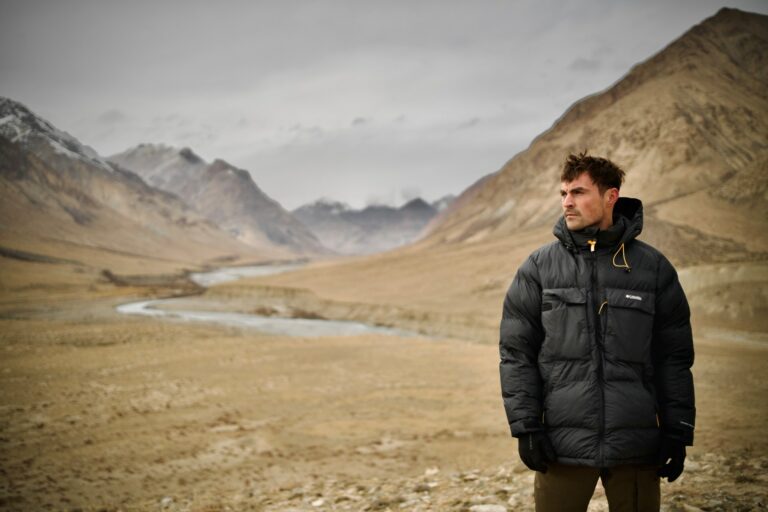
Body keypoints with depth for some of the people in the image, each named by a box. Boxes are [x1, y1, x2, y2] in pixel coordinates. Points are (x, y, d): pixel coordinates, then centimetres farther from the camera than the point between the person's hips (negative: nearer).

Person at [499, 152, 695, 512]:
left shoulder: (653, 267, 5)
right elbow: (516, 352, 2)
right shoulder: (538, 268, 4)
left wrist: (678, 431, 3)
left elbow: (674, 357, 6)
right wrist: (525, 425, -5)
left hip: (636, 444, 1)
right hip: (562, 442, 0)